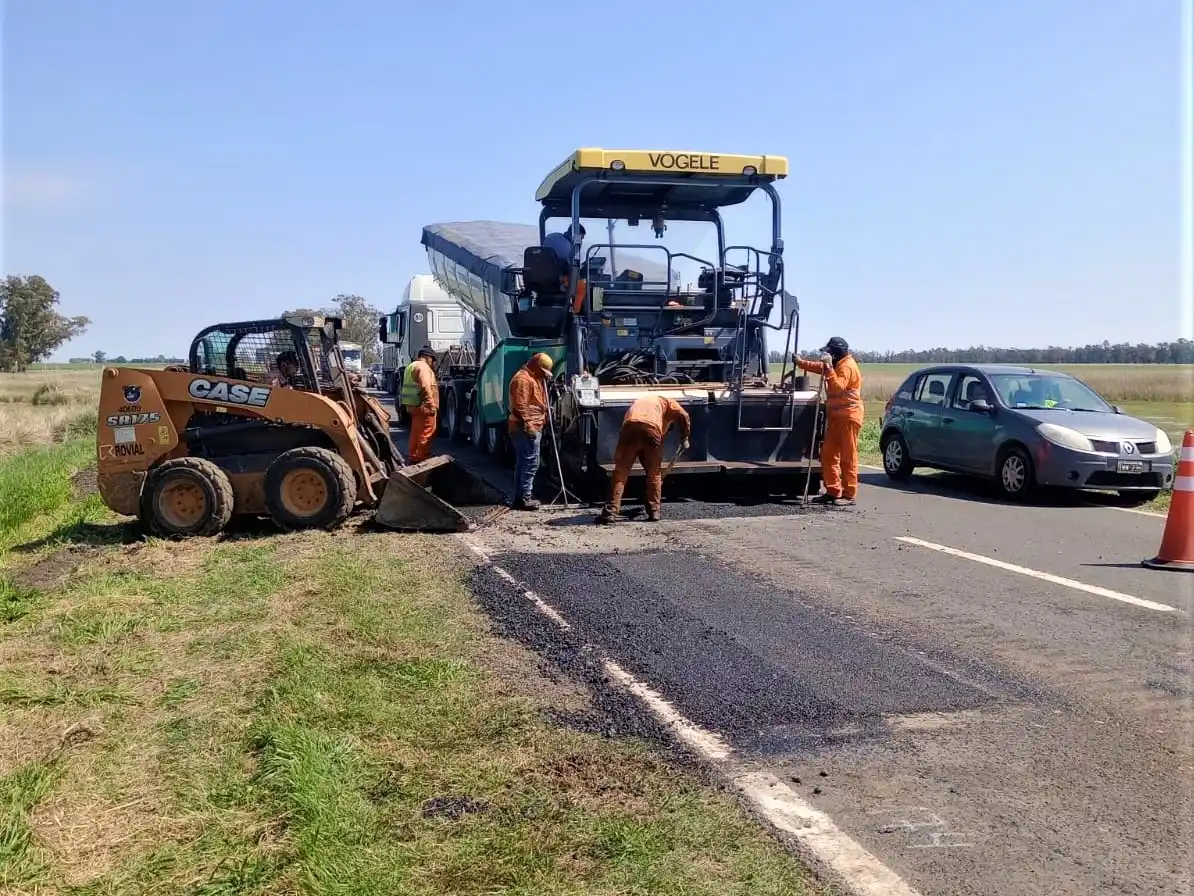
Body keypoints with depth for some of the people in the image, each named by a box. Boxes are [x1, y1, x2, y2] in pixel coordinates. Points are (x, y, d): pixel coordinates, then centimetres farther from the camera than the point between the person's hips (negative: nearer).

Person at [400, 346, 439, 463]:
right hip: (423, 406, -10)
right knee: (426, 433, -6)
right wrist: (431, 405, -22)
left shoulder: (411, 366, 22)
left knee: (416, 432, 17)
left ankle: (413, 456, 23)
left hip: (412, 405, 10)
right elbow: (425, 388, -22)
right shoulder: (423, 366, -12)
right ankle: (422, 458, -5)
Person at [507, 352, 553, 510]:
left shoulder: (533, 378, 20)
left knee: (523, 462, 11)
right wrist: (528, 425, -24)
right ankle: (524, 498, -9)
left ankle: (520, 496, 15)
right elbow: (520, 406, -21)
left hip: (533, 427, 11)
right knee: (531, 462, -11)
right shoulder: (523, 379, -14)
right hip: (527, 428, -11)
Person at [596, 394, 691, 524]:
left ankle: (610, 513, 3)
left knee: (620, 473, 9)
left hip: (629, 428, 2)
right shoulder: (667, 401, 31)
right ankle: (654, 512, 18)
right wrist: (684, 439, 24)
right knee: (655, 474, 16)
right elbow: (683, 416, 10)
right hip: (651, 428, -2)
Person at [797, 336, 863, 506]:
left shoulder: (847, 366, -12)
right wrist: (800, 362, 25)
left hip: (848, 417, -10)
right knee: (828, 455, 8)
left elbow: (838, 386, -26)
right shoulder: (837, 365, 19)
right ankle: (833, 491, 13)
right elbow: (819, 367, 32)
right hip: (836, 416, 10)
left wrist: (829, 368, -26)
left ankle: (849, 495, -5)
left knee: (848, 457, -7)